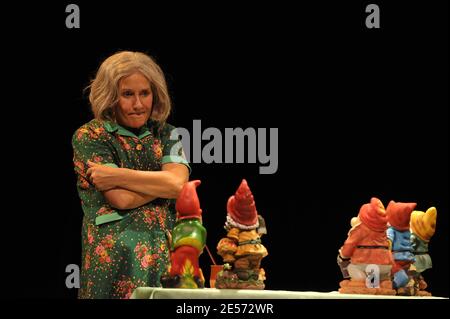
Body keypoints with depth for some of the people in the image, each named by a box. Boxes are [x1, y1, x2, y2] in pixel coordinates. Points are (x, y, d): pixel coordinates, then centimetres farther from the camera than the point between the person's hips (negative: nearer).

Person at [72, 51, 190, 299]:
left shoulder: (166, 135, 12)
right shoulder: (89, 136, 0)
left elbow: (177, 183, -7)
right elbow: (121, 199, -11)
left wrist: (117, 176, -10)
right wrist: (163, 183, -2)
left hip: (167, 255, 3)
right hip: (115, 259, -3)